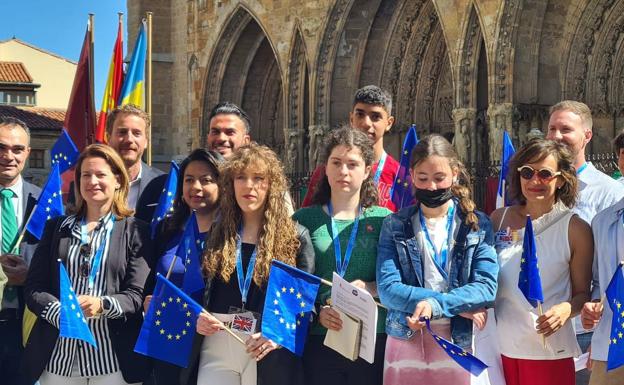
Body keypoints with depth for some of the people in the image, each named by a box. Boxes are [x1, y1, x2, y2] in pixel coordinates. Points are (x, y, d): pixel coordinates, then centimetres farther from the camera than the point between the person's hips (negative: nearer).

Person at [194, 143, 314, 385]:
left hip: (269, 355, -2)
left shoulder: (295, 237, 2)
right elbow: (199, 292, 16)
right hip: (216, 348, 2)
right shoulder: (216, 234, 10)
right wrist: (196, 317, -5)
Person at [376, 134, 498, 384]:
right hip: (406, 341, 0)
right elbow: (387, 289, -8)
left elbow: (487, 287, -8)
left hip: (459, 343, 0)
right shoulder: (395, 226, 4)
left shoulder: (477, 224, 4)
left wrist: (435, 304, -23)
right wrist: (458, 305, -14)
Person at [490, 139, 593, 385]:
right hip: (500, 346, 2)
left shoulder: (575, 229, -3)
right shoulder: (499, 219, 5)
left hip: (549, 352, -2)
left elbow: (583, 293, 3)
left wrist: (566, 309, -17)